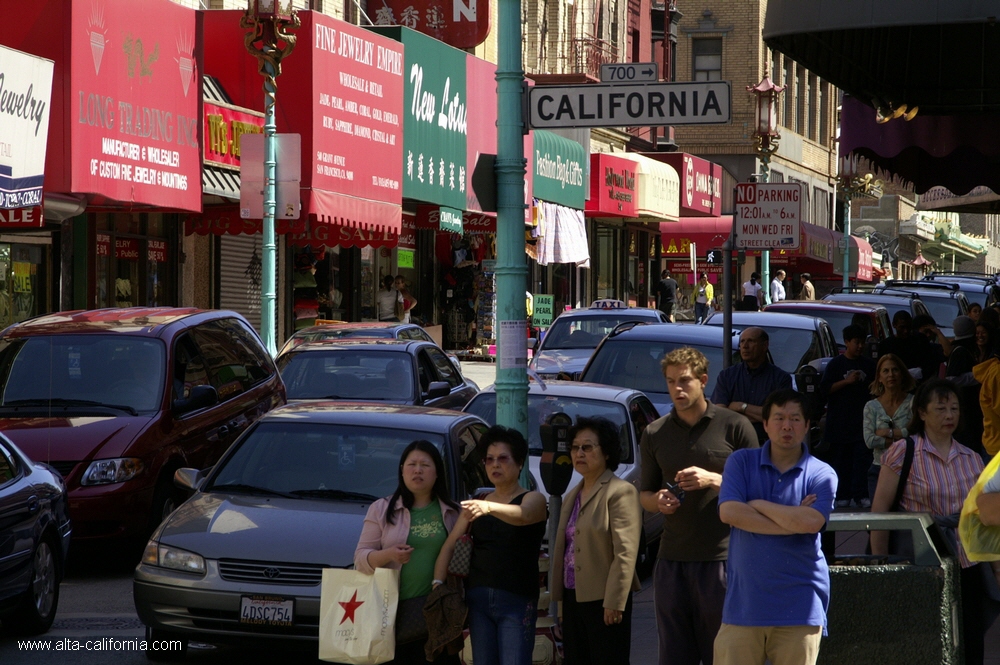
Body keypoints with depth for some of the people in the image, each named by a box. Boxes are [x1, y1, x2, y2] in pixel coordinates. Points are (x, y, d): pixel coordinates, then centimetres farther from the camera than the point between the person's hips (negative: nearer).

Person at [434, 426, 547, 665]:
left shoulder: (533, 499, 0)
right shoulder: (476, 504, 16)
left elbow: (523, 515, -25)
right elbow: (449, 545, 7)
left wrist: (489, 508, -45)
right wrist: (437, 582, -10)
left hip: (516, 600, -5)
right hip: (478, 598, 5)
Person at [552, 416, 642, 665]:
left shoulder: (621, 492, -10)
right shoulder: (571, 497, 18)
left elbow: (625, 553, -16)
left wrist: (614, 603, -20)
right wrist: (560, 597, 14)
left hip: (604, 599, -9)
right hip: (573, 598, 9)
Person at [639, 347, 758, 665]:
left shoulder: (735, 426, 0)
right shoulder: (654, 434, 12)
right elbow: (644, 494, 19)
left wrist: (713, 480, -14)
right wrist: (659, 501, -4)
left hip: (721, 558, -4)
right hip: (672, 558, 4)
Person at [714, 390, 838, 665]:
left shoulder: (822, 475, 2)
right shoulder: (741, 462, 7)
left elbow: (811, 522, -16)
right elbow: (729, 512, -9)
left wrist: (758, 505, -5)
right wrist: (793, 521, -10)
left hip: (799, 608, -1)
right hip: (744, 600, 1)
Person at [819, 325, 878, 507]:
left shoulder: (869, 364, 12)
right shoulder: (836, 364, 2)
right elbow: (824, 389, -5)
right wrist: (846, 381, -12)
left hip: (862, 421, 2)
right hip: (840, 422, -2)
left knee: (861, 458, -6)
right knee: (841, 460, 1)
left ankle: (860, 496, -8)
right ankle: (842, 497, 5)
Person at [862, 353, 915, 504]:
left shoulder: (913, 402, 1)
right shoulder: (871, 406, 6)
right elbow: (869, 441, -5)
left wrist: (888, 432, -9)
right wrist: (902, 437, -9)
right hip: (879, 469, 2)